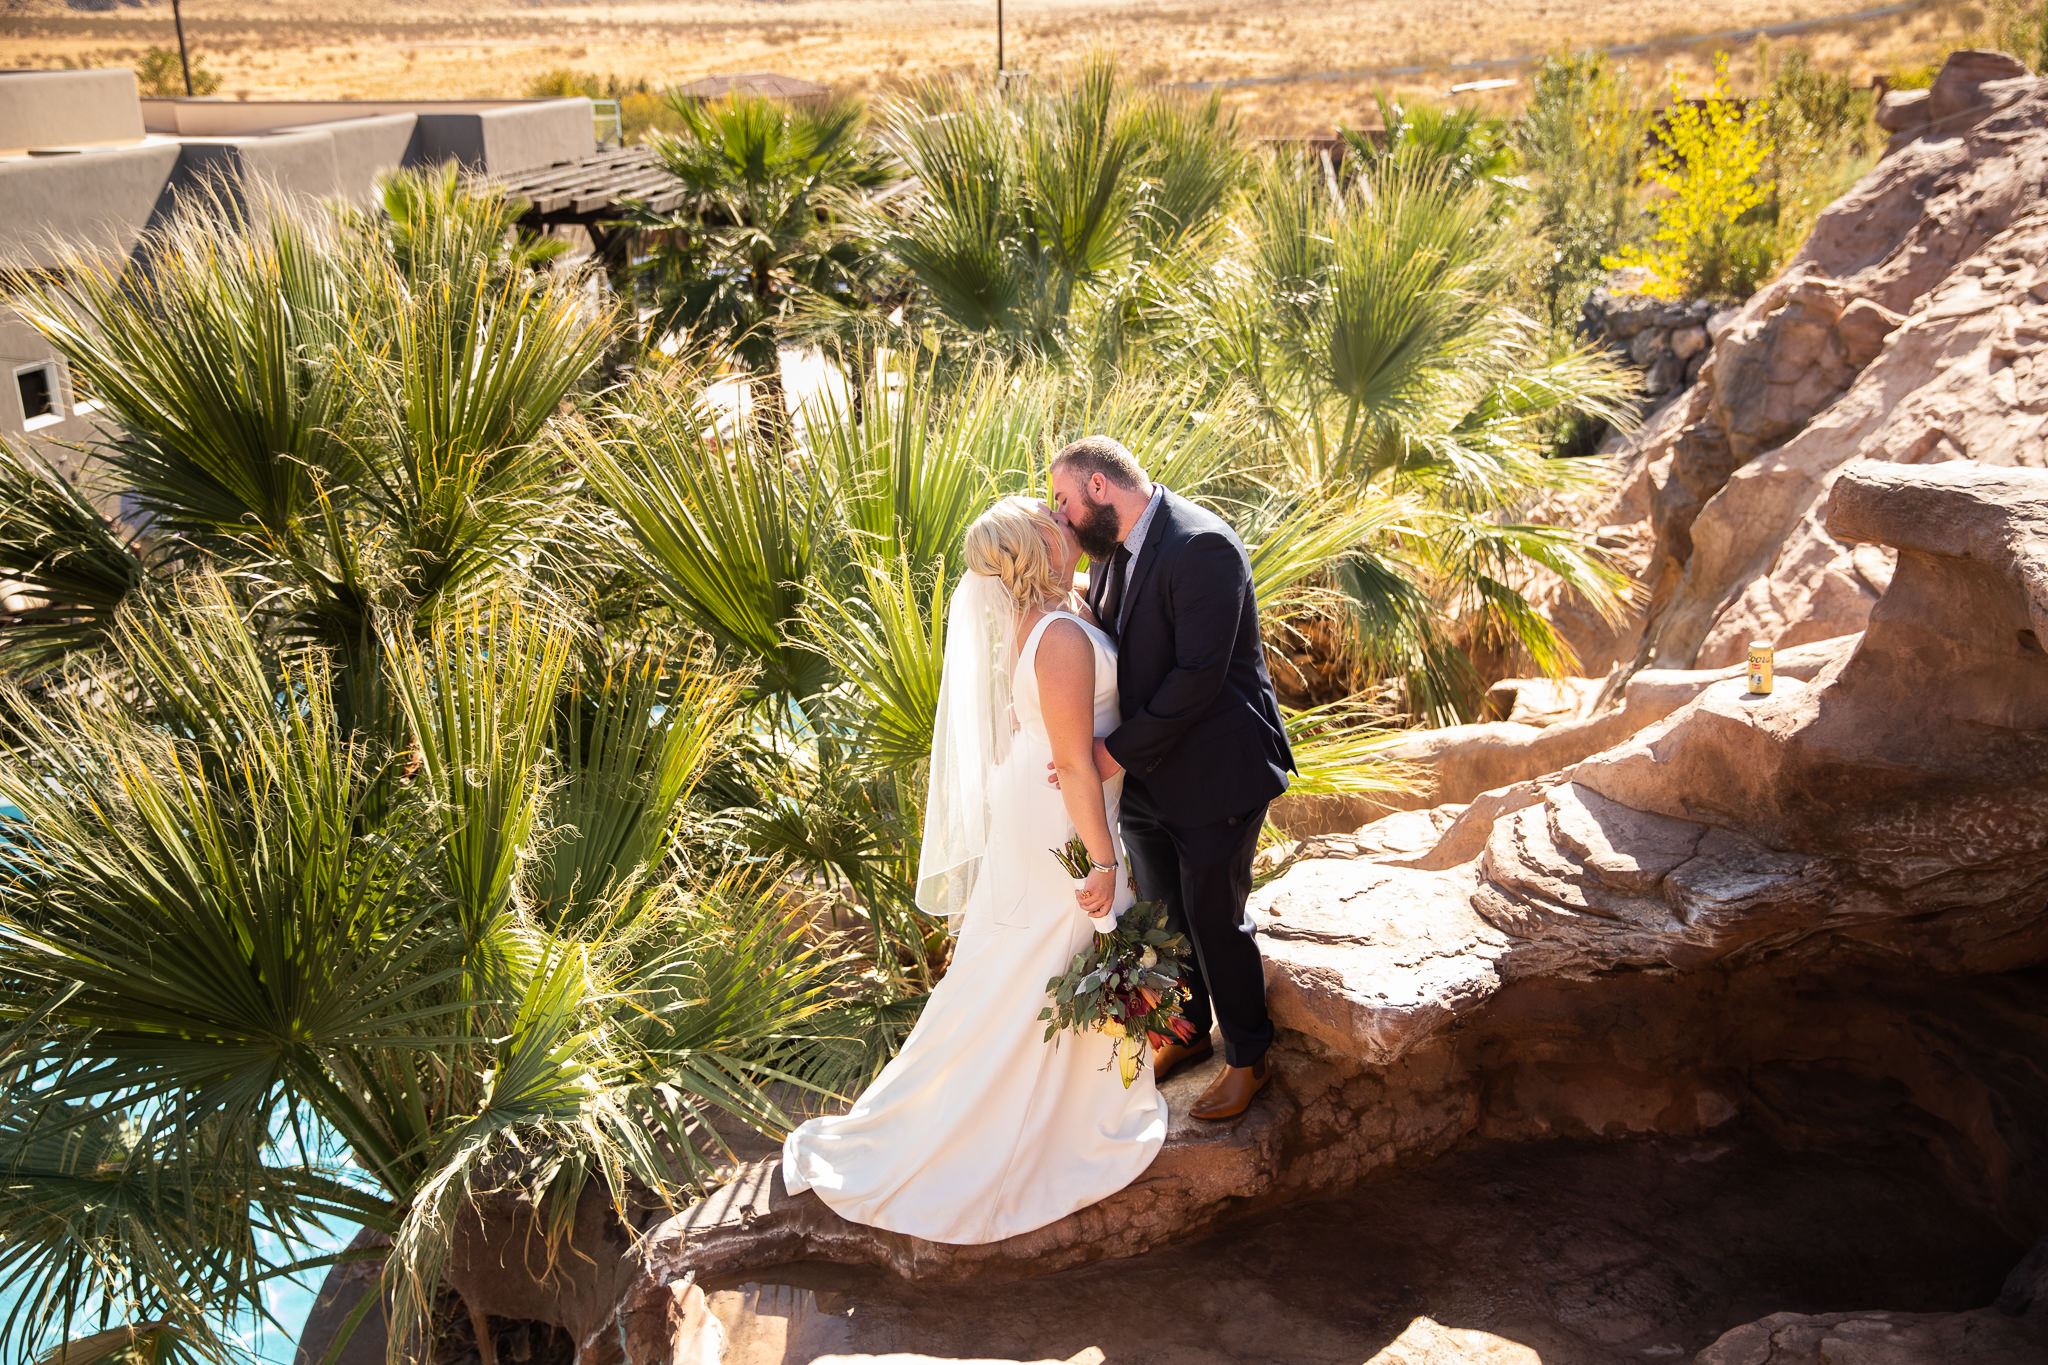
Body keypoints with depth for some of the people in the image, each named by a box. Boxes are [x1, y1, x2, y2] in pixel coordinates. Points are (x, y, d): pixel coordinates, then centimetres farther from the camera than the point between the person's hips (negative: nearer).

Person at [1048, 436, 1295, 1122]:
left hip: (1213, 775, -8)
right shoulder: (1110, 550, 4)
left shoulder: (1201, 546, -23)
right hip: (1144, 776, 8)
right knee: (1165, 917, 20)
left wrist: (1119, 752, -23)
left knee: (1215, 923, 5)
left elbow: (1199, 674, -27)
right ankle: (1188, 1032, 42)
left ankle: (1247, 1058, 26)